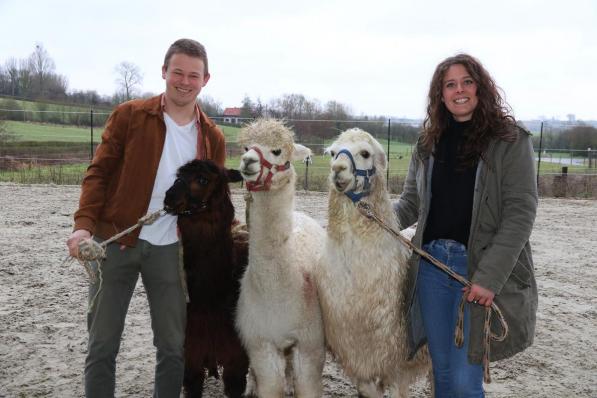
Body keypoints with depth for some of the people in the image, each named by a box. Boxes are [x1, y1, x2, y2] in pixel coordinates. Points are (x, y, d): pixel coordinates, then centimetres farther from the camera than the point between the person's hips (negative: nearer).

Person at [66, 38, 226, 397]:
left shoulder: (212, 137, 5)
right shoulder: (129, 116, -3)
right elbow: (99, 172, -4)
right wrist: (84, 224, -17)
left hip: (170, 248, 2)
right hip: (115, 241, -1)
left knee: (173, 346, 8)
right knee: (103, 344, 7)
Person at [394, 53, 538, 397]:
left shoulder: (511, 140, -4)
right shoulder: (429, 143, 10)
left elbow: (520, 212, -10)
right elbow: (410, 204, 11)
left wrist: (490, 276, -18)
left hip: (482, 268, -4)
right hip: (432, 263, 4)